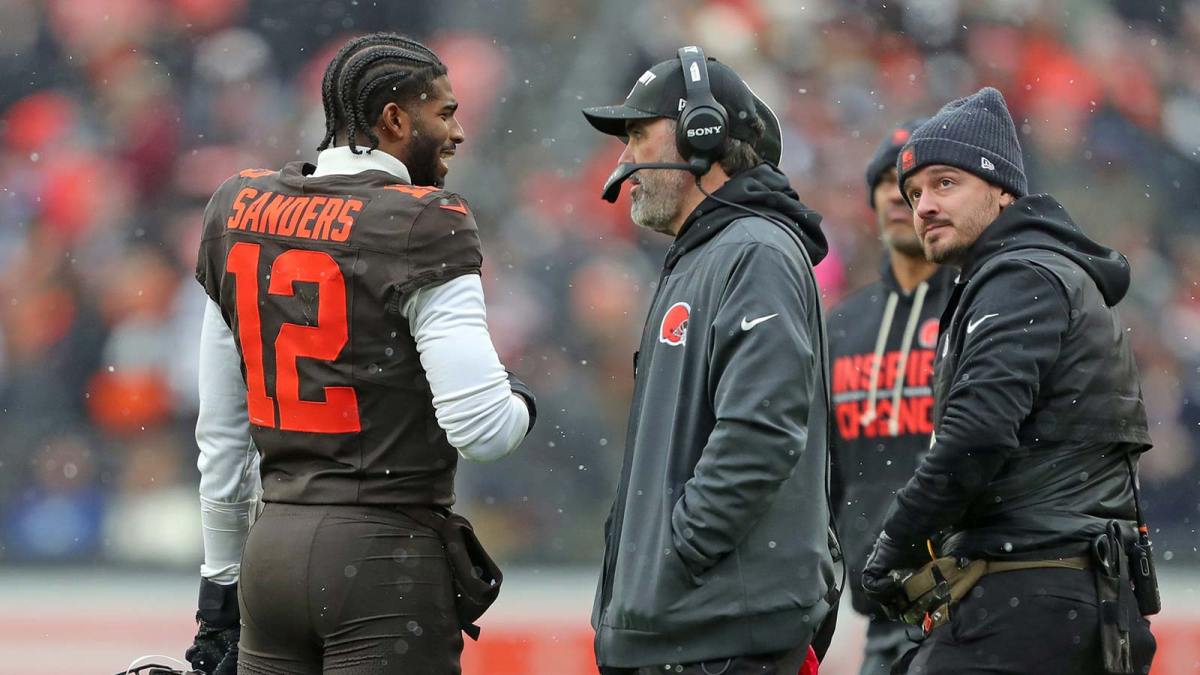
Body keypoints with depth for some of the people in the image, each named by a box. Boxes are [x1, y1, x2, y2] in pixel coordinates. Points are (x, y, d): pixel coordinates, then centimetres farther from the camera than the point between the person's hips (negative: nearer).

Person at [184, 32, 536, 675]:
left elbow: (220, 434, 14)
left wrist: (220, 581, 21)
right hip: (384, 559, -6)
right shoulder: (420, 229, -11)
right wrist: (519, 401, 6)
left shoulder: (239, 211, 8)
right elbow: (481, 429, -17)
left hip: (270, 553, 6)